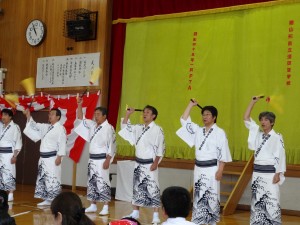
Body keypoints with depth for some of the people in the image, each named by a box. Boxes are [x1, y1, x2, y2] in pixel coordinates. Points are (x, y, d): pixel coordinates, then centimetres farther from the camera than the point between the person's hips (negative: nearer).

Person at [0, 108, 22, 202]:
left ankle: (10, 195, 0)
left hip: (9, 153, -6)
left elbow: (18, 142, -7)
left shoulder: (15, 127, -6)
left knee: (9, 173, -6)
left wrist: (14, 156, -12)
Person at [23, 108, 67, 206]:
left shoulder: (60, 128, -10)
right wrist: (28, 116, 2)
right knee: (42, 178, 12)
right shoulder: (46, 127, 15)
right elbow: (35, 126, 15)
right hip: (43, 157, 9)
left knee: (53, 179, -9)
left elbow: (62, 144, -14)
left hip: (52, 158, -9)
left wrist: (59, 157, -19)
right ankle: (47, 199, 21)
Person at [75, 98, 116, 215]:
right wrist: (80, 105, 4)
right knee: (92, 182, 12)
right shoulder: (93, 125, 9)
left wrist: (107, 160, -18)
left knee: (102, 182, -6)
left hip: (102, 159, -8)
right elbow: (81, 119, 16)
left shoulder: (109, 128, -12)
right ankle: (93, 206, 21)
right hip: (92, 159, 8)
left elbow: (111, 146, -14)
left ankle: (106, 207, 0)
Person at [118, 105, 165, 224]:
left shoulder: (157, 129, -11)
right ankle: (135, 212, 23)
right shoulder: (139, 128, 8)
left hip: (150, 164, -6)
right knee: (137, 187, 12)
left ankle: (155, 215, 0)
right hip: (139, 163, 7)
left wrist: (155, 163, -16)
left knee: (152, 188, -5)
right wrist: (128, 114, 6)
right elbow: (124, 127, 17)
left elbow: (160, 148, -12)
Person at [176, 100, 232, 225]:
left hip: (211, 169, -5)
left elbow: (223, 154, -8)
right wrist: (191, 105, 6)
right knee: (198, 196, 9)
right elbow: (184, 120, 9)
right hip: (199, 168, 6)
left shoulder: (219, 133, -6)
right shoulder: (198, 130, 9)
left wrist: (220, 171, -13)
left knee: (211, 197, -2)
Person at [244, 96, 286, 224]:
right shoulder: (258, 133, 10)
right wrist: (253, 102, 5)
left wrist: (278, 174, -12)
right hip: (257, 172, 6)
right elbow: (246, 119, 10)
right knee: (257, 201, 10)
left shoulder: (277, 137, -6)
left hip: (270, 173, -6)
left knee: (271, 201, -7)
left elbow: (280, 156, -7)